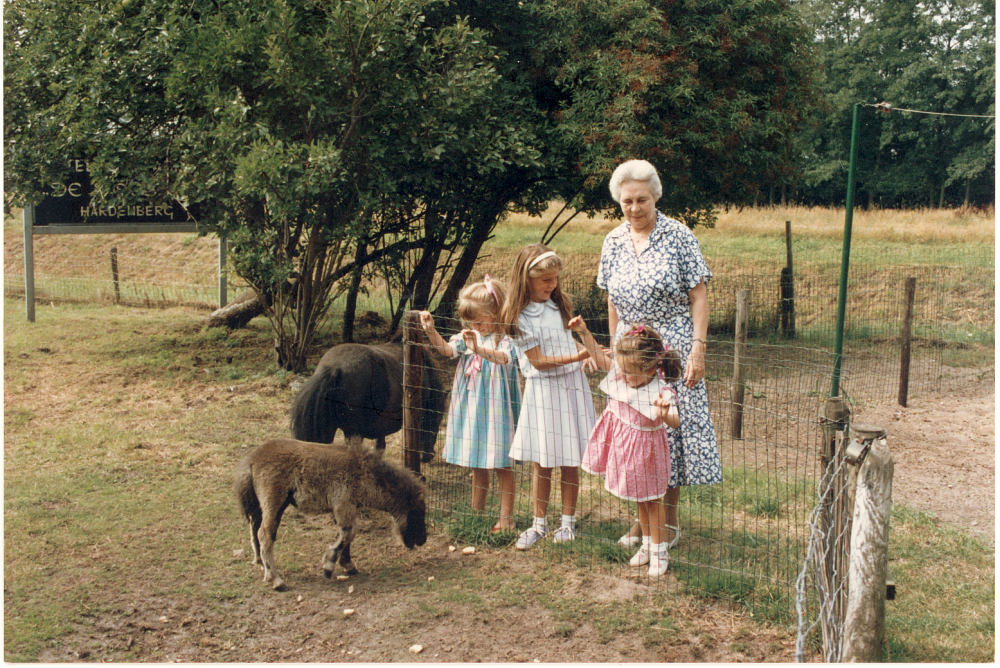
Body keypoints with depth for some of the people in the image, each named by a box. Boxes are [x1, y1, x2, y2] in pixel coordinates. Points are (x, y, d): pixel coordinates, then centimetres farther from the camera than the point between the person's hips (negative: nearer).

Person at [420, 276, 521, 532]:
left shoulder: (505, 340, -12)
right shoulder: (468, 336, 6)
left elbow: (502, 357, -33)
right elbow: (446, 348, -7)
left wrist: (480, 349, -51)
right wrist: (431, 331, -24)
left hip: (495, 410, -6)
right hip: (470, 410, 6)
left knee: (501, 464, 2)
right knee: (477, 463, 17)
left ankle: (506, 516, 11)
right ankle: (477, 511, 30)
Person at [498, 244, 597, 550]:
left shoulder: (559, 303, 6)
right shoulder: (518, 316, -13)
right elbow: (538, 361, -15)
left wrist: (588, 351, 3)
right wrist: (575, 357, -23)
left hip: (572, 384, 4)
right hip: (542, 389, -4)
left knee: (570, 459, 7)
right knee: (542, 462, 3)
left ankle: (568, 521, 20)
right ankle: (539, 523, 18)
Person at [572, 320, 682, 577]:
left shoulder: (660, 393, -27)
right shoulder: (620, 376, -9)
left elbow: (675, 421, -39)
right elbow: (600, 357, 4)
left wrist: (665, 415, -62)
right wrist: (584, 332, -5)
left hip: (645, 449, -6)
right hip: (623, 447, 6)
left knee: (651, 499, 9)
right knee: (640, 500, 21)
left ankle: (659, 551, 24)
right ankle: (647, 544, 36)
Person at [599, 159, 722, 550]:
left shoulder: (677, 236, -8)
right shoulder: (614, 242, 5)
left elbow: (699, 296, -9)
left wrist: (698, 348, -15)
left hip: (673, 346, -4)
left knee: (673, 424, 0)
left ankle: (670, 521, 14)